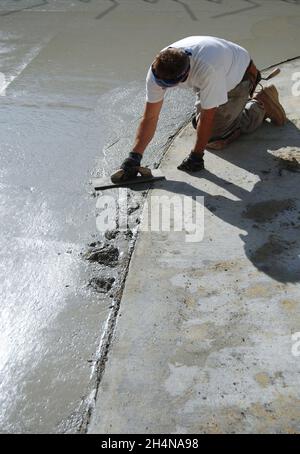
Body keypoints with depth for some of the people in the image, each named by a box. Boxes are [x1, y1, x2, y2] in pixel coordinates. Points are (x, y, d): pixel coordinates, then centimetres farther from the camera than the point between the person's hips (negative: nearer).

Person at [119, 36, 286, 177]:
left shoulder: (207, 69, -45)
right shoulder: (158, 69, -26)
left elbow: (207, 116, -34)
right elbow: (150, 116, -22)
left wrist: (196, 155, -25)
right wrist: (135, 155, -28)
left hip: (239, 75, -6)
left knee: (214, 139, -10)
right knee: (199, 123, 15)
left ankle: (261, 105, 8)